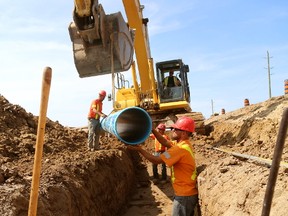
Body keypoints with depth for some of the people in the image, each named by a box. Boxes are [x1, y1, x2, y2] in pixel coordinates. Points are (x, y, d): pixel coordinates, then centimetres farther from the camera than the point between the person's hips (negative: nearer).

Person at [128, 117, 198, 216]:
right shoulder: (183, 144, 7)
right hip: (188, 193, 10)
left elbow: (156, 160, -22)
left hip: (184, 195, -10)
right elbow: (165, 142, 7)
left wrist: (139, 149, -14)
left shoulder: (181, 148, -24)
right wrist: (151, 129, -2)